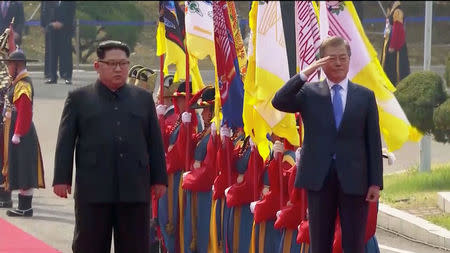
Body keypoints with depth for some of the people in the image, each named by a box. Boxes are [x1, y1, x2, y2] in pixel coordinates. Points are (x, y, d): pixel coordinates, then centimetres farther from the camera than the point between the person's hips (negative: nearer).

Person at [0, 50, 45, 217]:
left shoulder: (23, 85, -17)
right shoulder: (18, 83, 15)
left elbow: (24, 113, -22)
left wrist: (17, 134, -21)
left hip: (21, 135, -10)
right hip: (16, 133, 10)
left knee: (23, 171, -6)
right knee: (21, 171, 11)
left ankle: (25, 208, -3)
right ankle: (24, 207, 15)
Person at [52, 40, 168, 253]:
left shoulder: (143, 98, 13)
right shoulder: (78, 99, 6)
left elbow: (155, 142, 14)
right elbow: (65, 142, 3)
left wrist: (159, 179, 9)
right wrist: (61, 179, -3)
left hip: (135, 189, 2)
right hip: (93, 189, -2)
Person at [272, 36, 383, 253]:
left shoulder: (365, 96, 7)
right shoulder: (309, 93, 6)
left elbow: (373, 140, 4)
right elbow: (279, 102, -11)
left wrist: (376, 182, -1)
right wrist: (305, 73, -17)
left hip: (353, 179, 0)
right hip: (319, 178, 0)